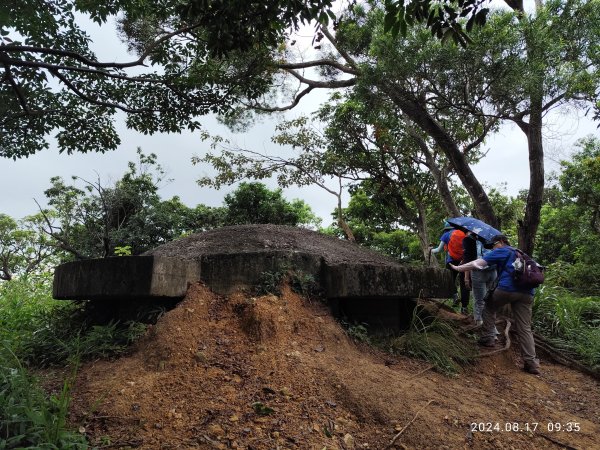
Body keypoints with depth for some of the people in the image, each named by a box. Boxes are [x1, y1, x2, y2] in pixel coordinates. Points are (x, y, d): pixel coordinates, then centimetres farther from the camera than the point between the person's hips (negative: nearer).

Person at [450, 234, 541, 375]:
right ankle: (531, 362, 1)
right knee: (525, 328, 7)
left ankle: (487, 338, 14)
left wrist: (458, 268, 7)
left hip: (507, 288, -6)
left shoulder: (501, 251, 10)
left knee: (489, 309, 20)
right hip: (527, 292, 6)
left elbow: (478, 263, 2)